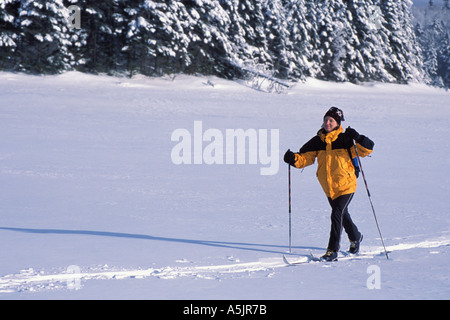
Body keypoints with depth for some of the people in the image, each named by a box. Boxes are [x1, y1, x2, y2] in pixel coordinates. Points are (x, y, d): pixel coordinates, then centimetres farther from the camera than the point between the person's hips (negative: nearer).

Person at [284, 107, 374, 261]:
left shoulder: (345, 139, -10)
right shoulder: (317, 141, 2)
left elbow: (366, 150, -14)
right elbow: (305, 157, 2)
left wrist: (358, 139, -31)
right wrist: (293, 159, -17)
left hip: (346, 186, -5)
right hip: (328, 188, 6)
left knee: (337, 215, -17)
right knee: (343, 215, 23)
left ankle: (332, 251, -13)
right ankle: (355, 237, 49)